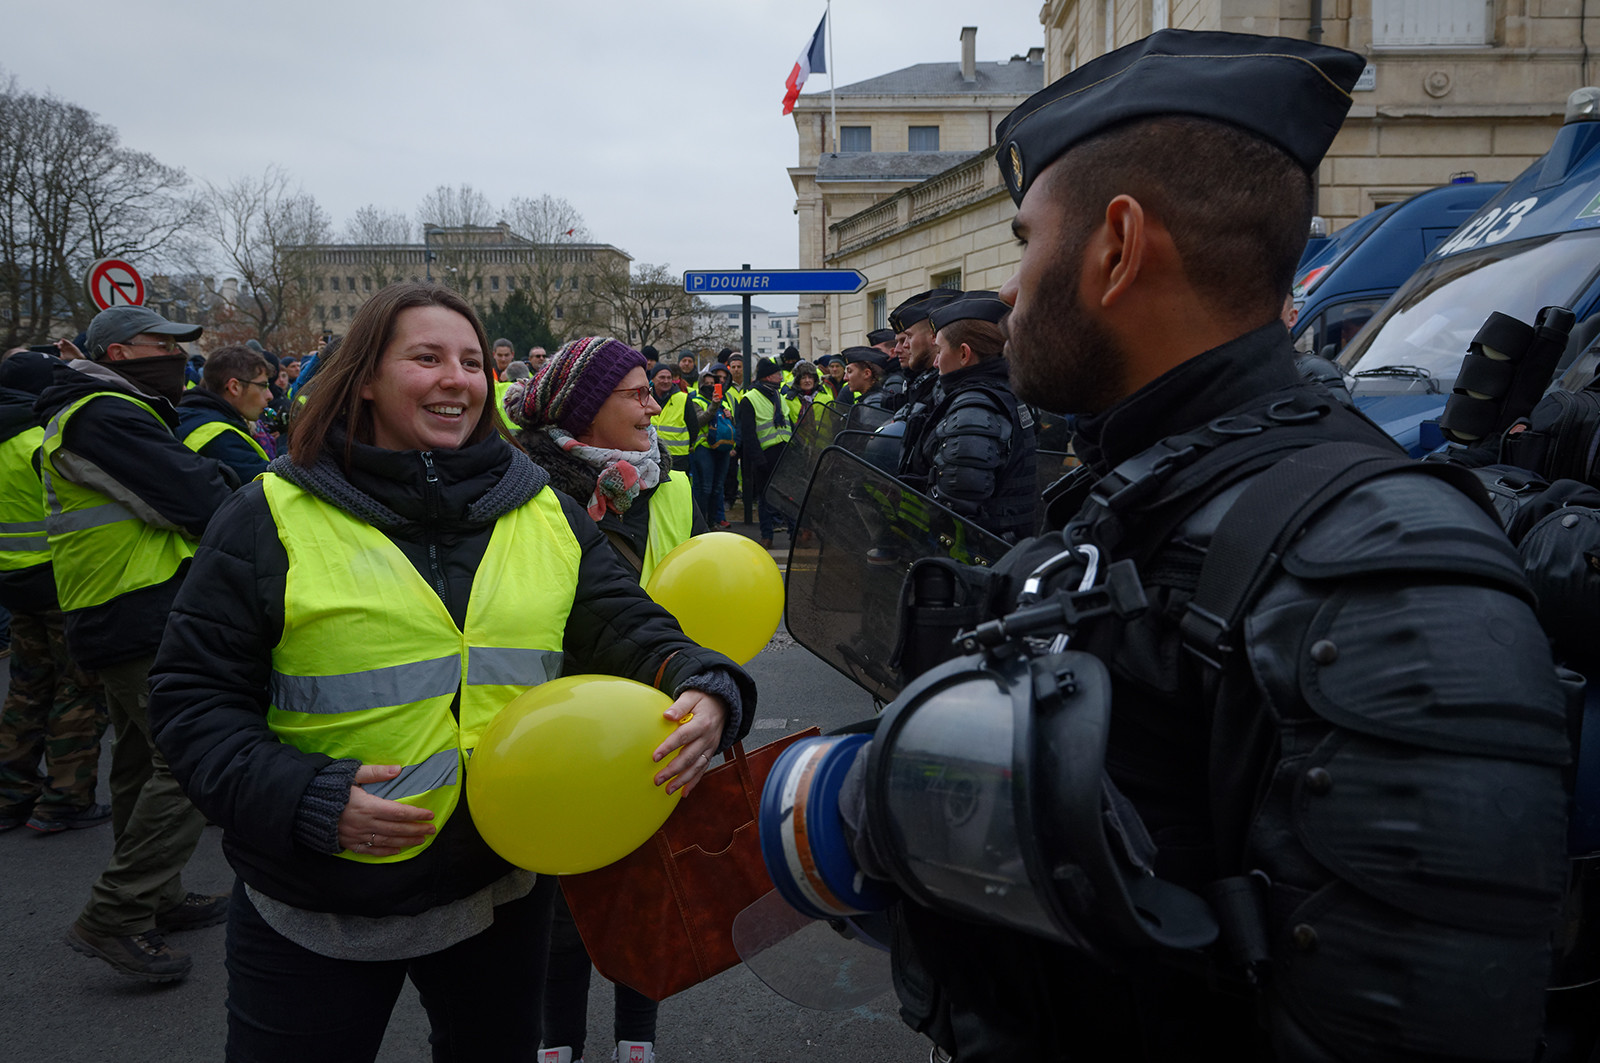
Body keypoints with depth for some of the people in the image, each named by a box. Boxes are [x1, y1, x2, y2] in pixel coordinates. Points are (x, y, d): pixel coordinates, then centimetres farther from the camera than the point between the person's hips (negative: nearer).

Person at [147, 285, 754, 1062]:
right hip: (316, 912, -3)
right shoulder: (273, 516, -8)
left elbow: (627, 626, -3)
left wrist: (703, 690, -24)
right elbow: (192, 698, -7)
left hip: (503, 890, 4)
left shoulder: (542, 511, 1)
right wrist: (303, 800, -21)